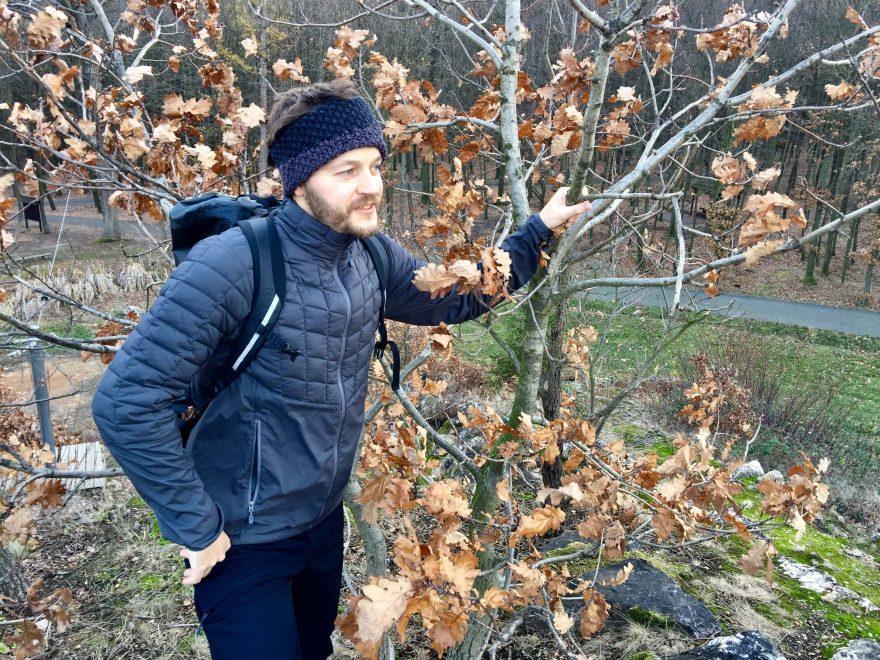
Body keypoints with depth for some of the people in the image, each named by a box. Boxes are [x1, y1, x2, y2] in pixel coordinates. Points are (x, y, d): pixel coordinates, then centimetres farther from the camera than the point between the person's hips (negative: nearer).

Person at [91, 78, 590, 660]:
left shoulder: (370, 257, -7)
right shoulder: (236, 264, -29)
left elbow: (457, 300, 8)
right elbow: (126, 400, -28)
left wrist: (539, 230, 3)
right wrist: (196, 527, -21)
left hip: (325, 520, 7)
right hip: (245, 543, -6)